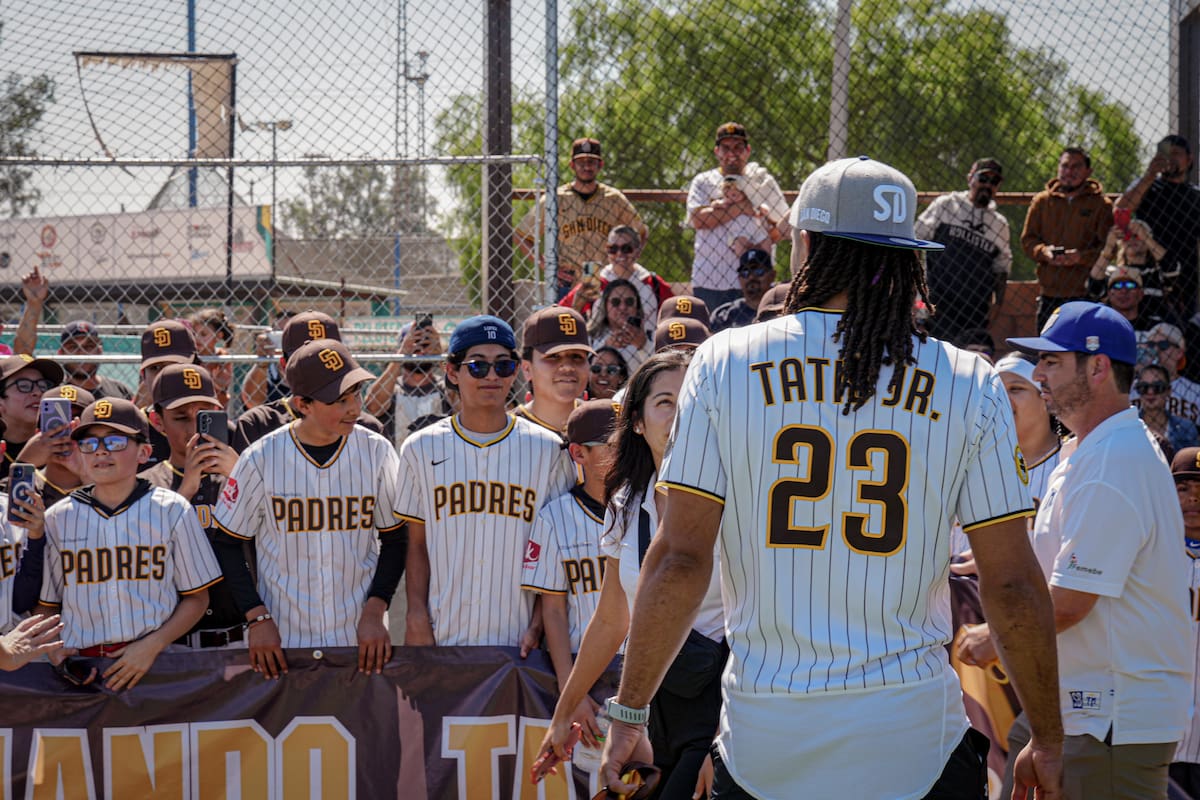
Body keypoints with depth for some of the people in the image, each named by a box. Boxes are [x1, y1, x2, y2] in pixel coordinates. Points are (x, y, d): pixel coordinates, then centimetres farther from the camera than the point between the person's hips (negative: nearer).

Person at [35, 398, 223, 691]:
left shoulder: (173, 511, 5)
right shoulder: (58, 518, 9)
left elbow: (196, 599, 6)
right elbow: (45, 605, 14)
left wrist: (152, 645, -8)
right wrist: (54, 651, -6)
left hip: (155, 664, -1)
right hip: (82, 671, 1)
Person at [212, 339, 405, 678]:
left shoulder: (376, 452, -1)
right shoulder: (262, 459, -6)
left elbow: (395, 539, 7)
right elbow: (226, 544, 1)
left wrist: (374, 613, -5)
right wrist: (256, 618, -8)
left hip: (360, 638, 2)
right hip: (282, 638, -1)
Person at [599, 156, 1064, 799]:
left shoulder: (725, 362, 0)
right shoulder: (968, 385, 0)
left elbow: (680, 559, -4)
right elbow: (1012, 585, 0)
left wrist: (628, 711, 4)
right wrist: (1047, 739, 10)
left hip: (762, 740, 1)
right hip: (913, 738, 0)